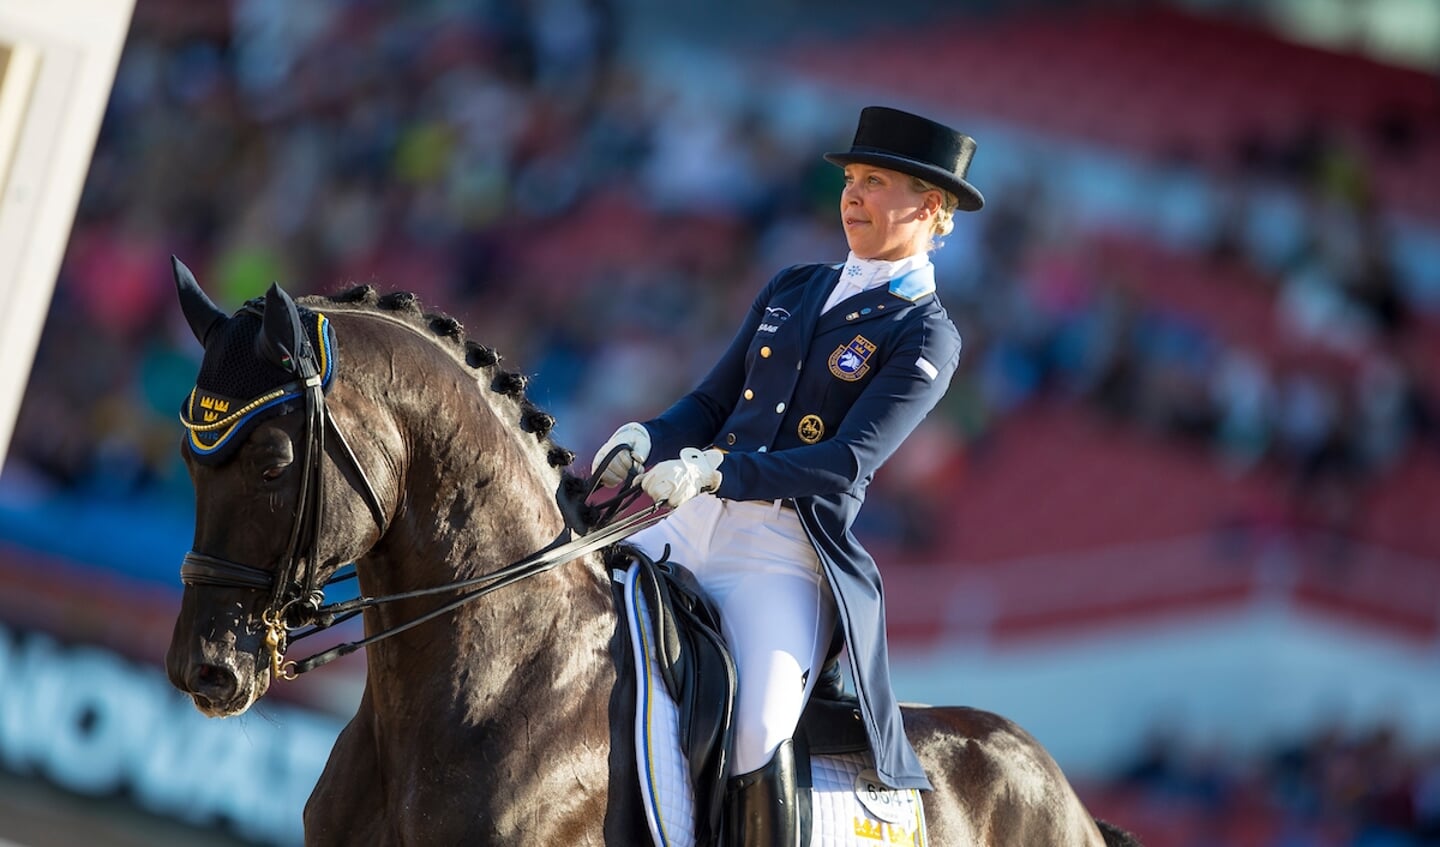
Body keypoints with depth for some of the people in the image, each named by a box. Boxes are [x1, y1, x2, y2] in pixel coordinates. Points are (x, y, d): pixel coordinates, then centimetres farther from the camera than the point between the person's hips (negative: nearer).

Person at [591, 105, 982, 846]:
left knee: (756, 733, -30)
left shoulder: (926, 337, -2)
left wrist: (714, 471, -25)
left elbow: (847, 466, -14)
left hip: (785, 558, -7)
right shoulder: (791, 289, 17)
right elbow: (711, 402, 16)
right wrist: (646, 442, -7)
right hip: (692, 528, 7)